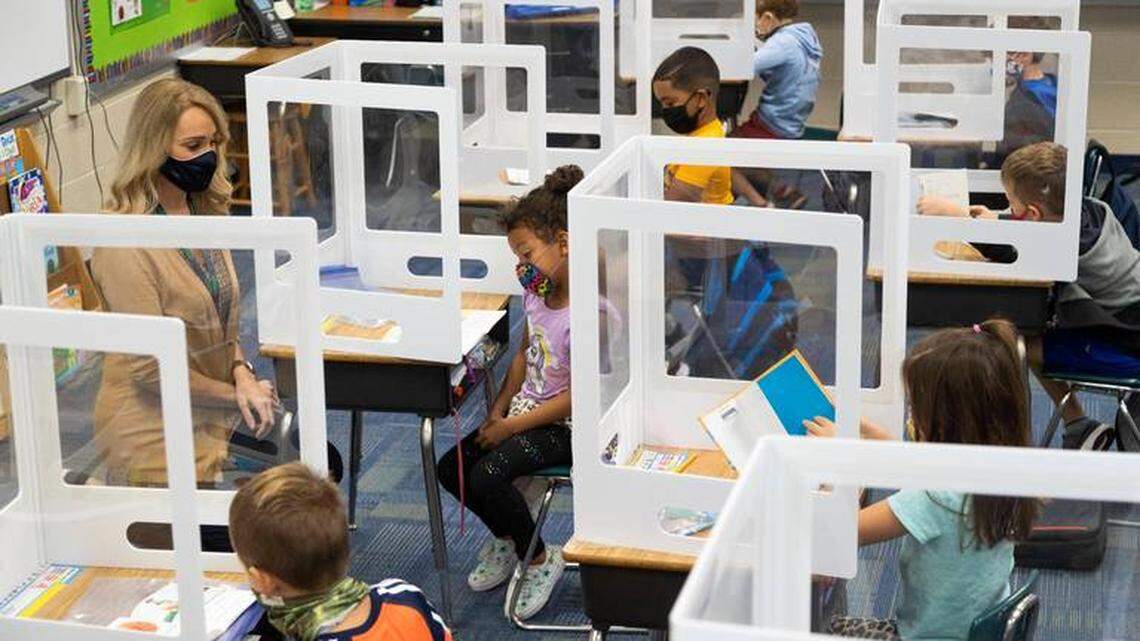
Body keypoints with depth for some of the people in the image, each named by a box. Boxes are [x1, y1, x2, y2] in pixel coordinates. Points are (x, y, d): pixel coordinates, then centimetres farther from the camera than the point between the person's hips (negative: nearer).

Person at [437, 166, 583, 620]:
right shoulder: (536, 294, 2)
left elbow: (575, 398, -24)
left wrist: (509, 426, -18)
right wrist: (497, 413, 5)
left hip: (564, 427, -9)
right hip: (524, 413, 9)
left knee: (487, 475, -26)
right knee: (451, 468, -1)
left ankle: (541, 558, 0)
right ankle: (506, 537, 24)